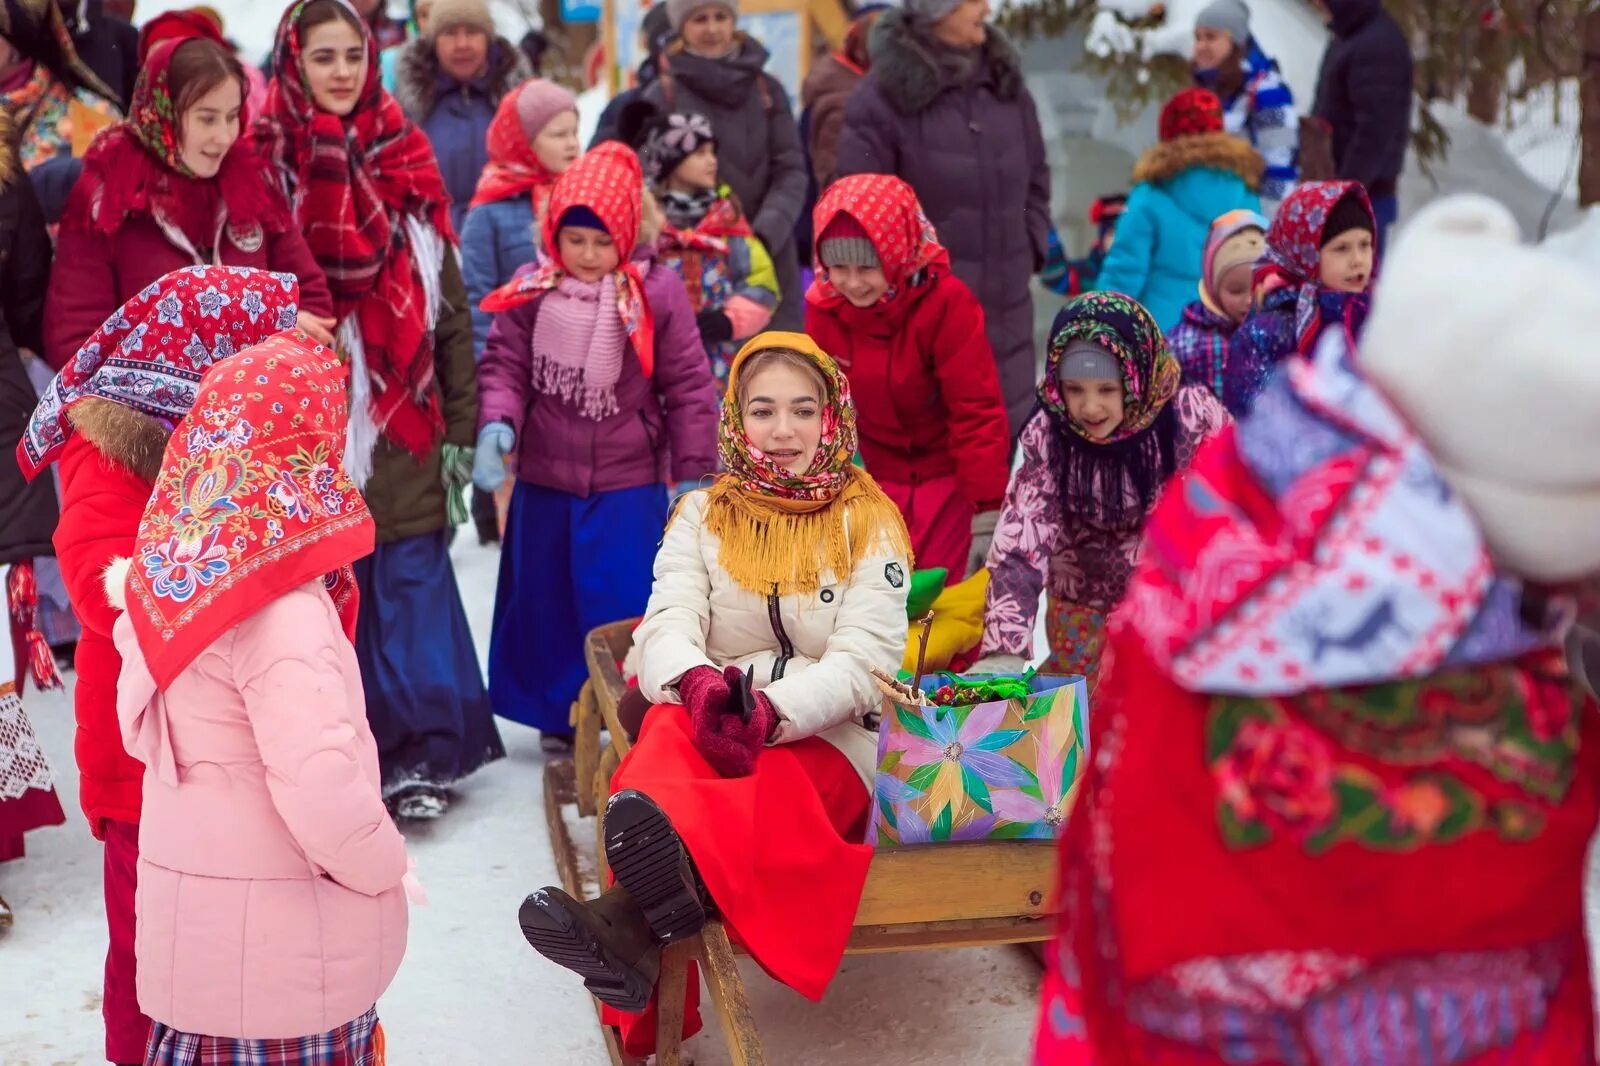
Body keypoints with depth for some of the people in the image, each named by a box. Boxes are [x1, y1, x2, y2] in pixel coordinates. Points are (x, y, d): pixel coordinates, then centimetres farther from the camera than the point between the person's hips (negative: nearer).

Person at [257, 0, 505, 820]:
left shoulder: (408, 161, 7)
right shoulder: (265, 164, 0)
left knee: (413, 583, 2)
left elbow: (448, 304, 9)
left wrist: (460, 424, 4)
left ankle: (424, 749, 10)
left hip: (404, 419, 1)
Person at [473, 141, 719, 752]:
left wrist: (692, 473, -4)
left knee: (625, 609, -4)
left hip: (630, 485, -3)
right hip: (543, 482, 3)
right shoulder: (530, 294, -2)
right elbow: (503, 365, -2)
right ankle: (556, 716, 31)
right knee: (544, 603, 13)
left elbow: (689, 388, -4)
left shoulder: (657, 295, -8)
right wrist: (496, 425, -22)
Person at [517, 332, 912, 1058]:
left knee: (773, 790, -38)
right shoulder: (703, 515, 12)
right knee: (664, 737, -35)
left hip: (829, 736, -2)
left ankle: (638, 917, -67)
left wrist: (770, 712, -28)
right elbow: (667, 626, -4)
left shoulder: (869, 522, 4)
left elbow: (864, 661, -8)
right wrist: (700, 684, -30)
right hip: (711, 720, 2)